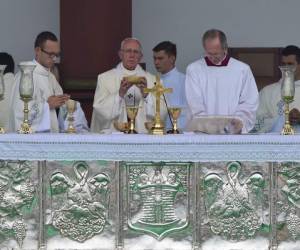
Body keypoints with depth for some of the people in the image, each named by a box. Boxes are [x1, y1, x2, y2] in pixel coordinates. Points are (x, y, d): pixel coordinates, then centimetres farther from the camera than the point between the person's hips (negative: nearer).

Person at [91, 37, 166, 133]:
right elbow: (100, 110, -3)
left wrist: (146, 94, -11)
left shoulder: (152, 80, 13)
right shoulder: (104, 78, 9)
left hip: (143, 135, 1)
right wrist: (120, 94, -14)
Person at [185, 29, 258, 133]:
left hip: (233, 130, 0)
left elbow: (250, 103, 5)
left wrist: (240, 120, -13)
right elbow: (195, 103, 0)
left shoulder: (243, 70, 8)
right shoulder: (193, 69, 8)